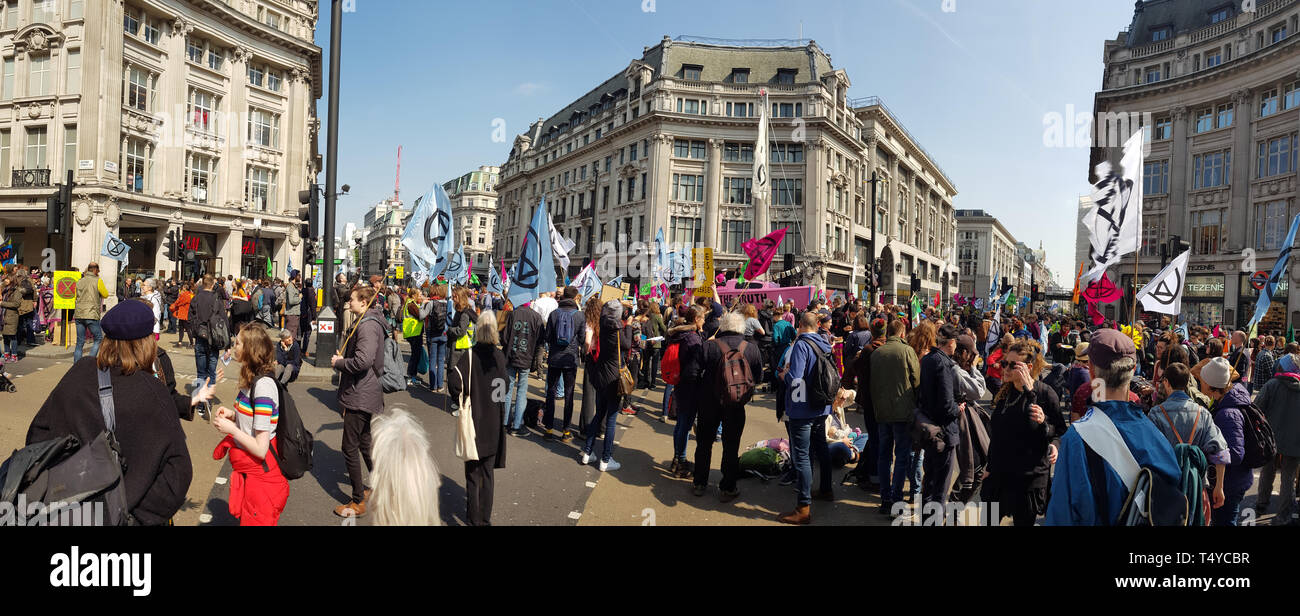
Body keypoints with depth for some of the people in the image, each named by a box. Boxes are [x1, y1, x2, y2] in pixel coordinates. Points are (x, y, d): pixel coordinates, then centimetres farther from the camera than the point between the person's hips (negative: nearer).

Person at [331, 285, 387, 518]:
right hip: (368, 394, 11)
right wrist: (342, 358, 7)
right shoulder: (368, 322, 13)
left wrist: (338, 362, -16)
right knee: (365, 444, 21)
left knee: (350, 448, -3)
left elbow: (363, 360, -32)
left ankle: (358, 502, 6)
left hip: (359, 396, -11)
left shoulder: (367, 326, -20)